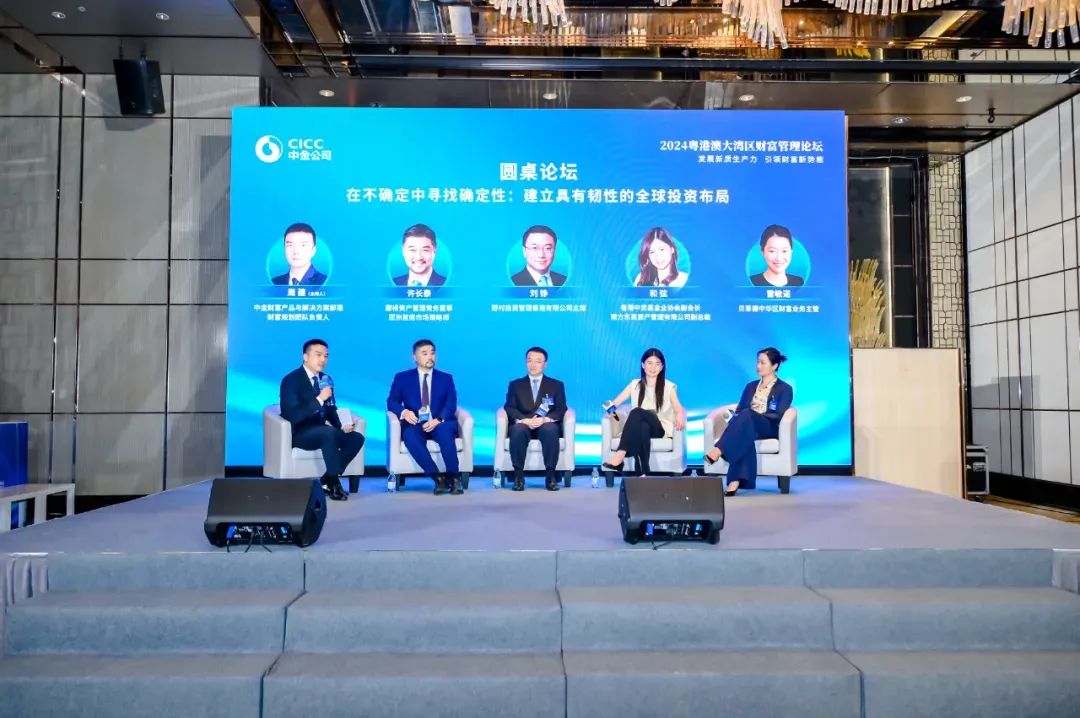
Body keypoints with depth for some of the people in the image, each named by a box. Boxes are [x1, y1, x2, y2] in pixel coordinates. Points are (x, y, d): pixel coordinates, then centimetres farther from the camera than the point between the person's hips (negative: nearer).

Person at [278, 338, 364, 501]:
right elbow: (293, 416, -24)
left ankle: (326, 480, -7)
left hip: (320, 431, 8)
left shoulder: (326, 380, 10)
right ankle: (334, 482, -22)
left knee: (357, 438, -11)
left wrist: (341, 425, -6)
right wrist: (319, 399, -30)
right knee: (329, 432, -36)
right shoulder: (291, 380, -13)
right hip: (298, 433, -8)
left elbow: (330, 411, 15)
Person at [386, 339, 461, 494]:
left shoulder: (446, 378, 14)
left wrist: (438, 420, -19)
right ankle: (438, 478, -38)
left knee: (444, 430, -36)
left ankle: (453, 477, -33)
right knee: (409, 435, -35)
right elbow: (391, 402, 5)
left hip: (440, 424, 0)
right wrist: (404, 412, -19)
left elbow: (451, 405, 1)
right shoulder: (402, 378, 14)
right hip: (415, 425, 0)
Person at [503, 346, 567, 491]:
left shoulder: (556, 385, 16)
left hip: (546, 426, 0)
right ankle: (518, 475, -27)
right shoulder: (515, 385, 17)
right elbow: (509, 408, 3)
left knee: (550, 429, -36)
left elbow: (561, 409, 3)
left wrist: (545, 419, -18)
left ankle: (550, 475, -28)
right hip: (523, 425, 0)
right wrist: (524, 420, -18)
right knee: (518, 429, -35)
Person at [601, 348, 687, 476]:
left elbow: (679, 409, -3)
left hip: (660, 428, -1)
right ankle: (643, 472, -47)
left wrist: (680, 415, -29)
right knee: (642, 427, -39)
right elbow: (614, 403, 9)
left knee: (637, 412, -34)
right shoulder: (635, 385, 16)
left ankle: (620, 455, -46)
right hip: (639, 427, 2)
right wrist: (611, 407, -17)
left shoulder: (669, 387, 11)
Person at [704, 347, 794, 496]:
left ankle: (718, 451, -49)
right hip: (747, 426, 3)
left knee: (747, 415, -38)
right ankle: (737, 481, -53)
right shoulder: (751, 386, 24)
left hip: (769, 428, -3)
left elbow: (778, 416, -5)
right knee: (745, 435, -38)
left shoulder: (784, 389, 8)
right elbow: (738, 410, 14)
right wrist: (730, 426, -9)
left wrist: (753, 415, -17)